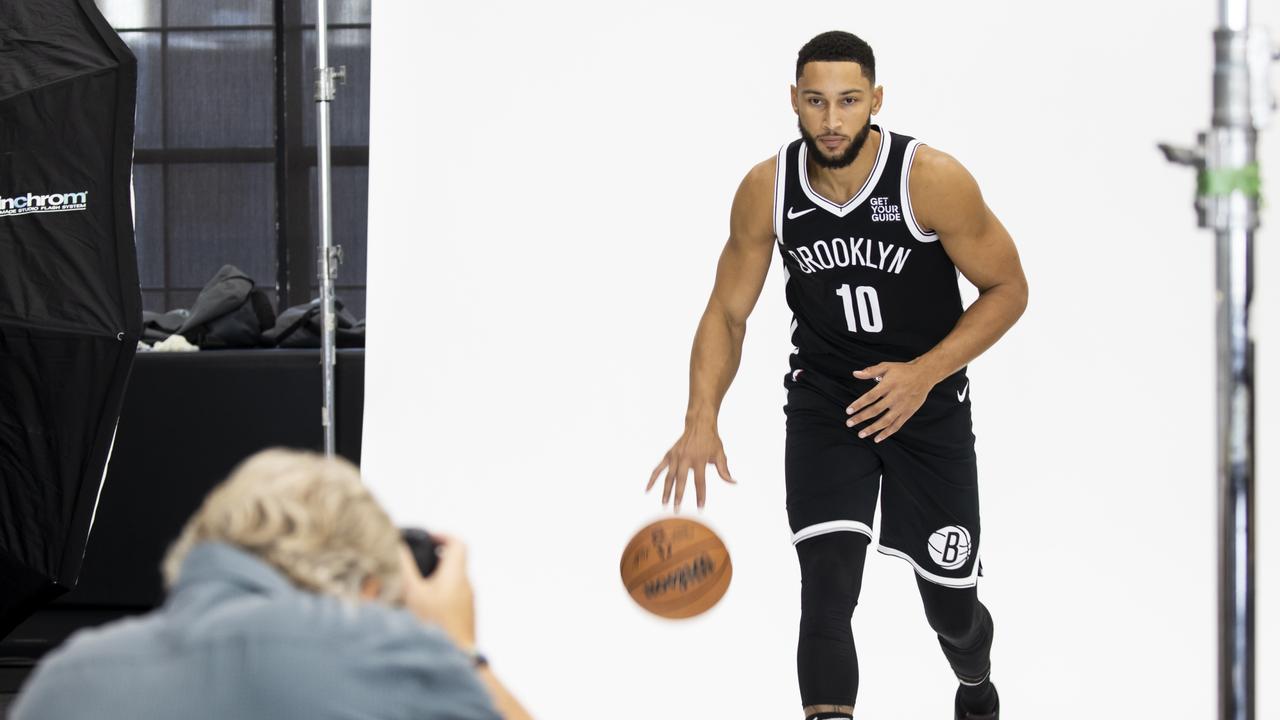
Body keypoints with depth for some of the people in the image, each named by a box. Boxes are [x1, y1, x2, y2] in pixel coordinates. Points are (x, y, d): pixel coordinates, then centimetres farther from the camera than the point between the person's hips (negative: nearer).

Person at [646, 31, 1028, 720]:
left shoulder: (932, 180, -21)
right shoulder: (766, 191, -13)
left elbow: (1008, 288, -10)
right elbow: (726, 314, -3)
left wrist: (925, 373, -22)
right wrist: (701, 419, -19)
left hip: (928, 399, -1)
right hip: (823, 402, 1)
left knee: (951, 606, 9)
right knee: (826, 587, -19)